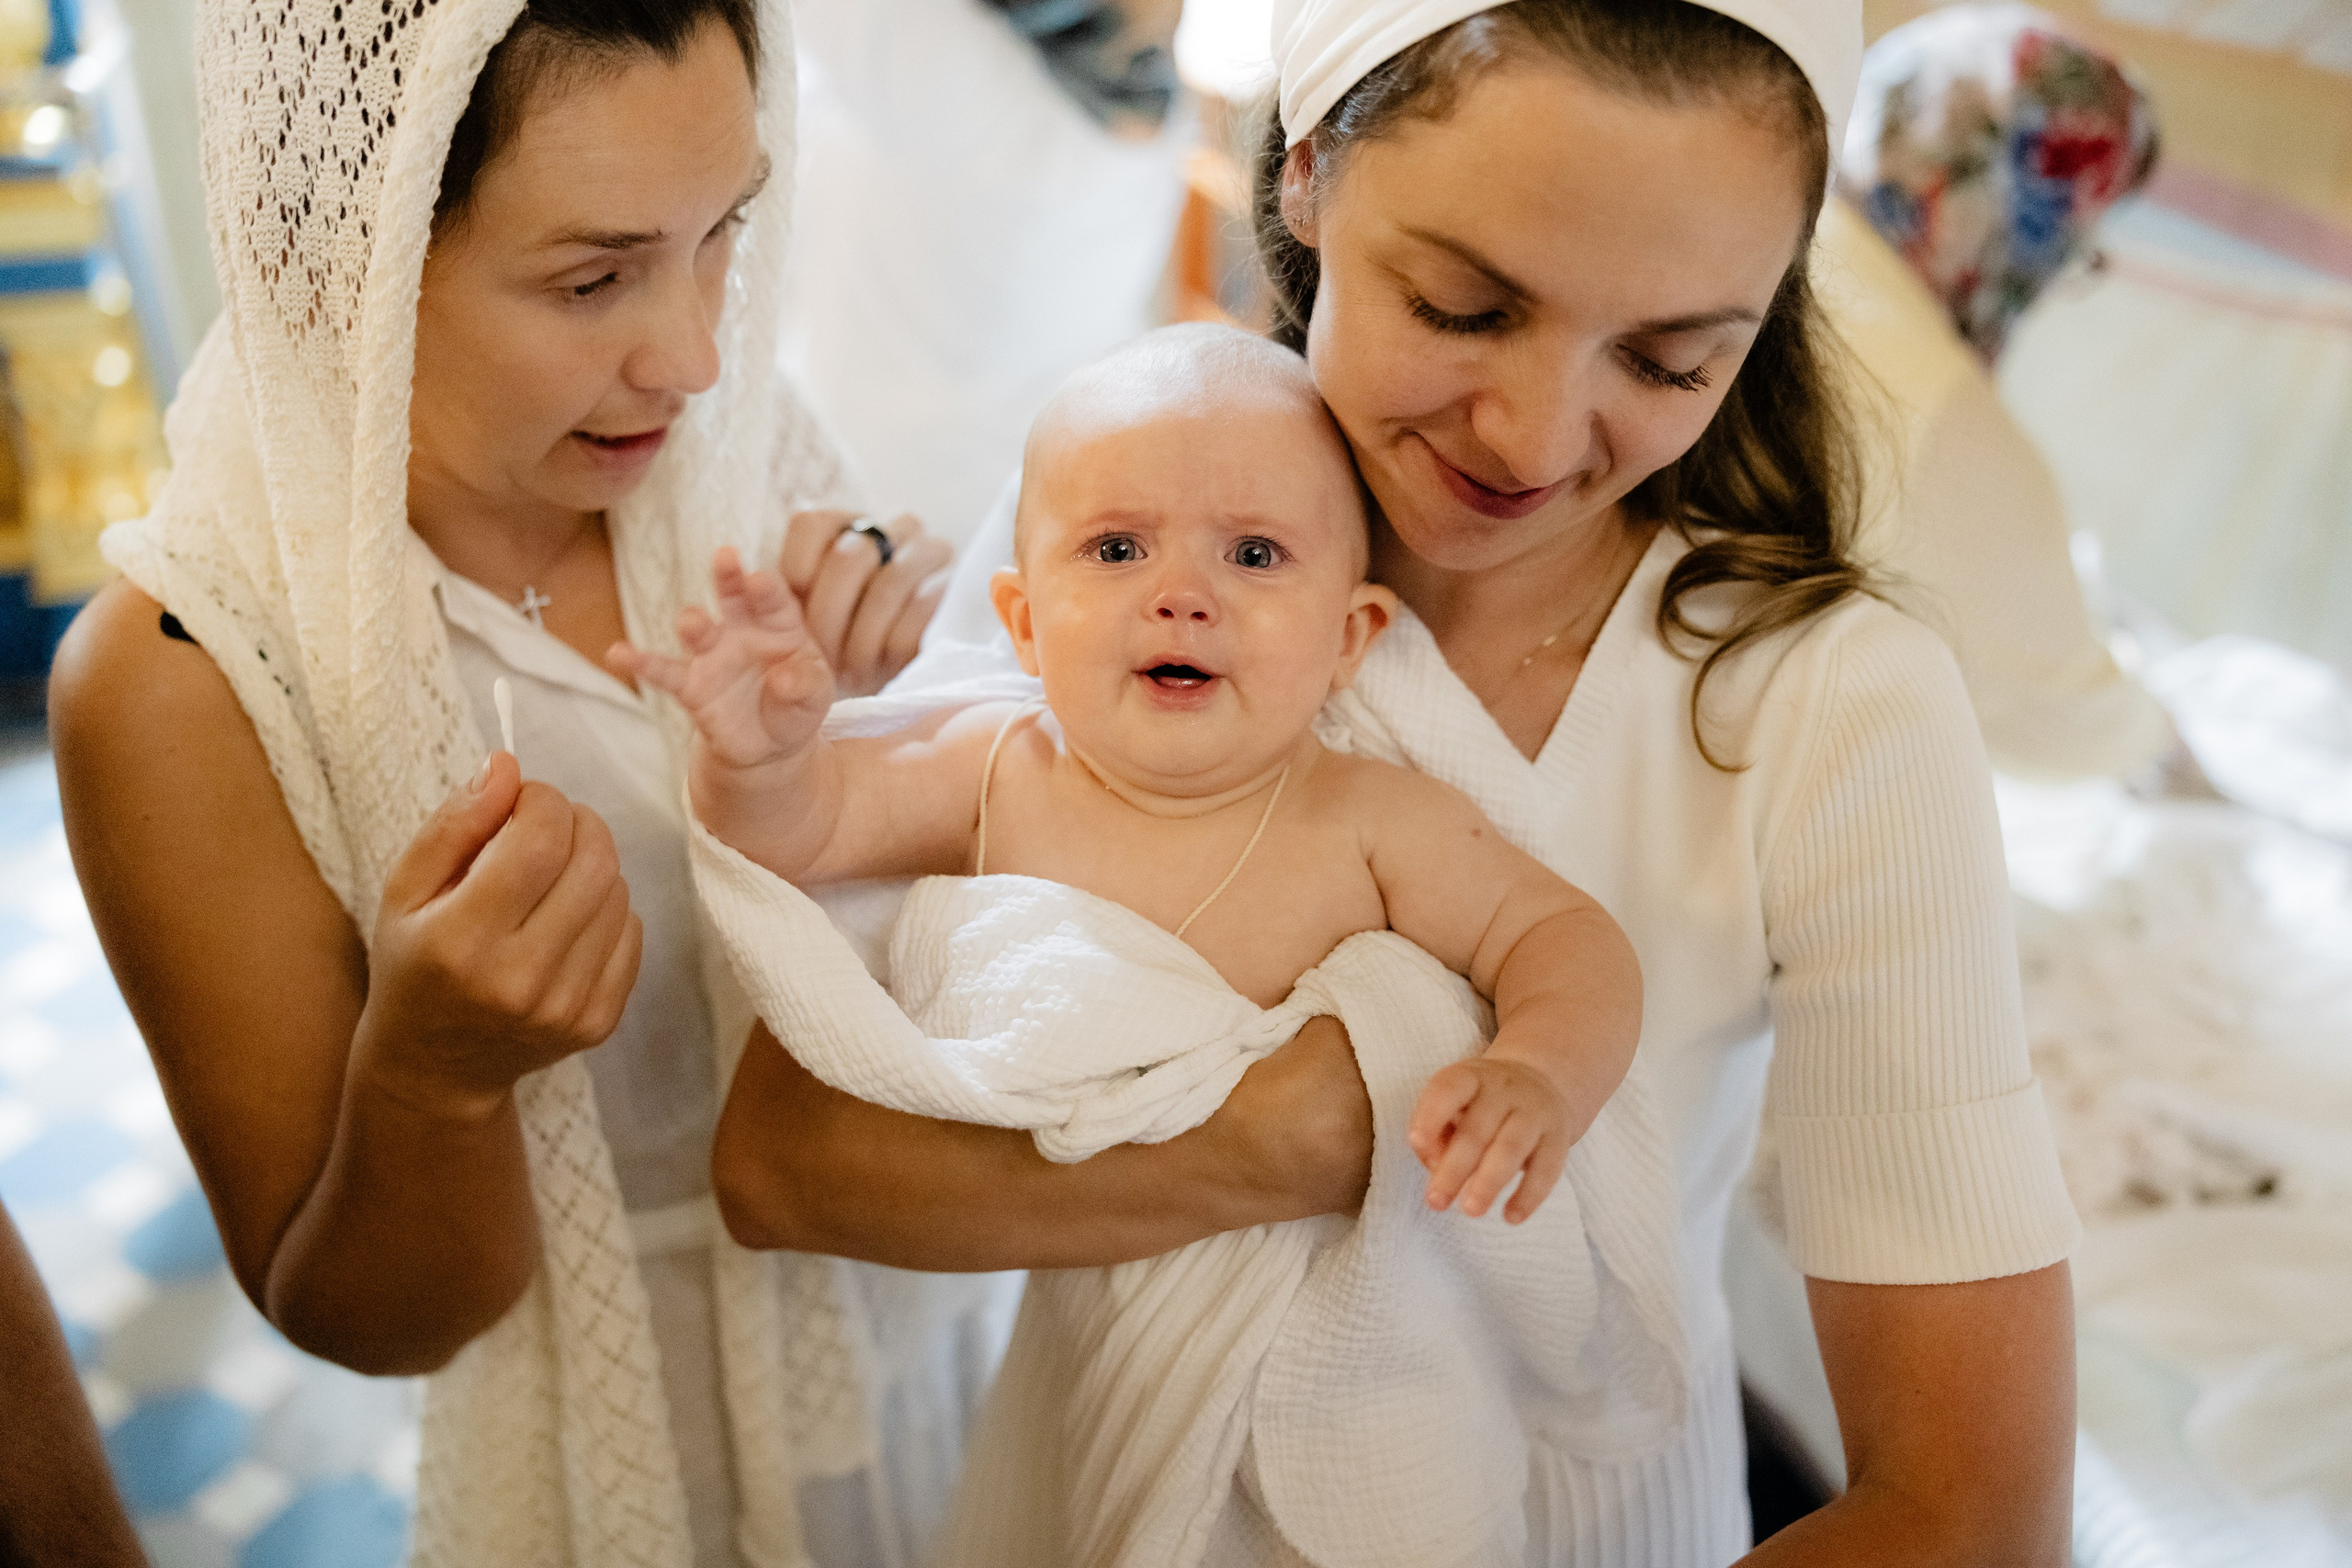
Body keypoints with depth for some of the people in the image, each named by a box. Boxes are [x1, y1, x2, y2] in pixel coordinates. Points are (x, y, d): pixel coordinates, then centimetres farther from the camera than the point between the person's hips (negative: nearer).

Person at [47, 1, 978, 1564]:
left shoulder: (736, 440, -14)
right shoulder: (174, 675, -25)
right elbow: (366, 1322, -15)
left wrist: (860, 694, -20)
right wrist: (427, 1079, -36)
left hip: (918, 1304, 4)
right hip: (645, 1442, -4)